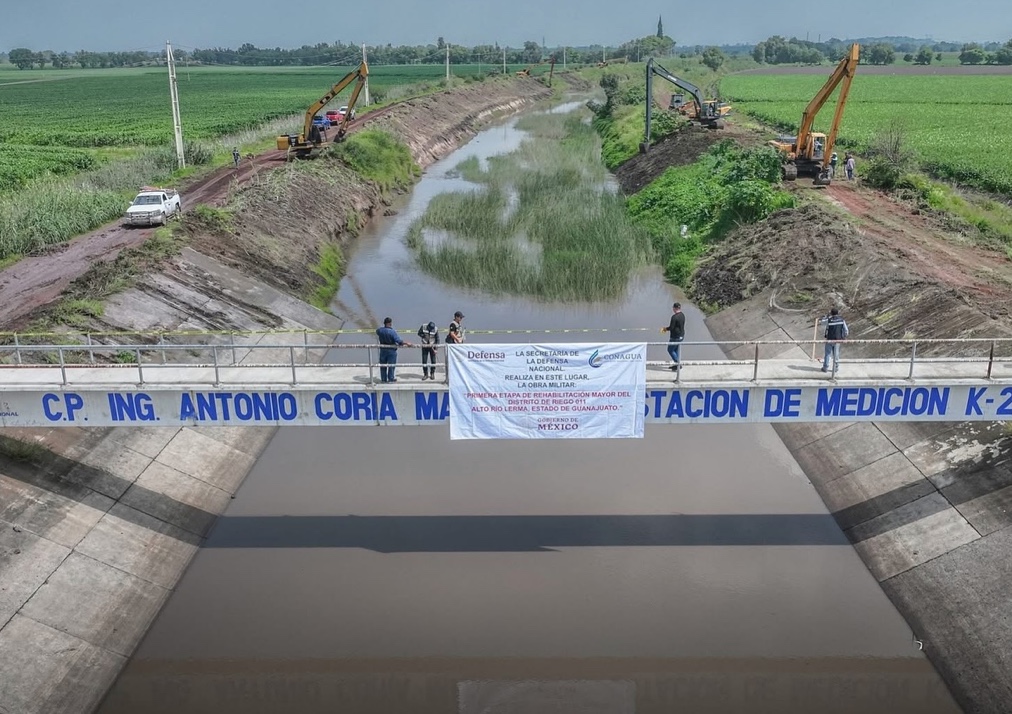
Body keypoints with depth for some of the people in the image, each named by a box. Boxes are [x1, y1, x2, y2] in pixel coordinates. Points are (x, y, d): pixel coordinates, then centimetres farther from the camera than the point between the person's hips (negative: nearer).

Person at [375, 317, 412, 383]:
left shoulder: (379, 330, -7)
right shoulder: (392, 331, -22)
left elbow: (377, 331, 19)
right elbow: (399, 341, -26)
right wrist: (407, 344, -19)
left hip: (383, 350, 4)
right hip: (391, 350, -4)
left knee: (382, 365, 15)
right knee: (391, 365, 10)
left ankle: (383, 379, 21)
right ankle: (391, 378, 17)